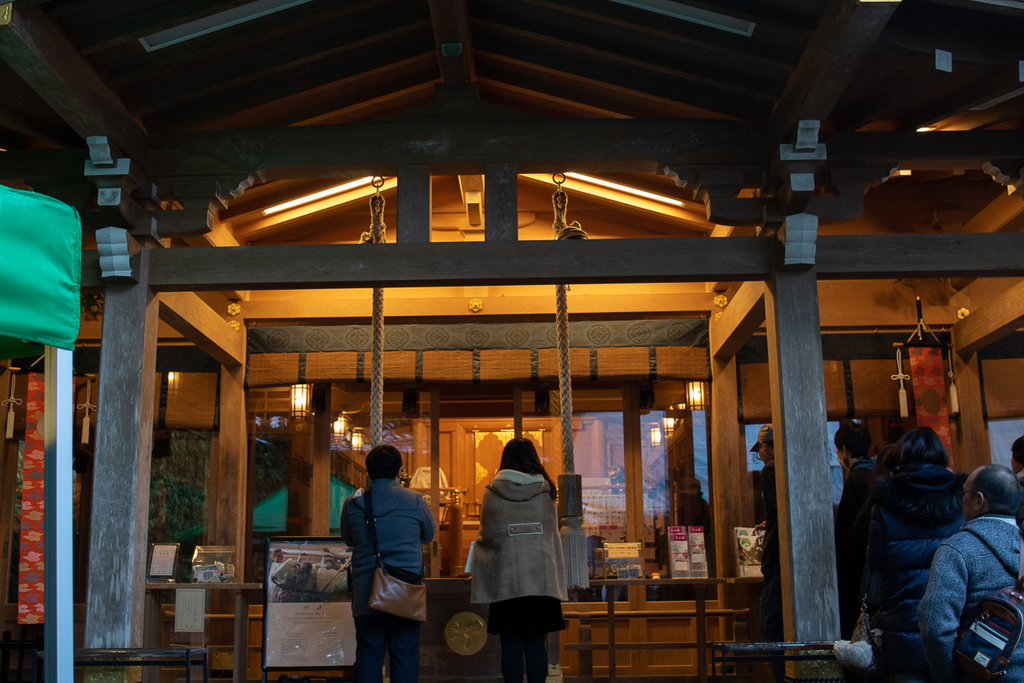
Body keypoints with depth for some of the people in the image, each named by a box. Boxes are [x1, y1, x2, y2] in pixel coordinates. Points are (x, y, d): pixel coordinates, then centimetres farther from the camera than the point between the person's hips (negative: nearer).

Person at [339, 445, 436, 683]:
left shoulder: (352, 504, -1)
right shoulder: (414, 501, -5)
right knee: (405, 655, 6)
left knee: (368, 656, 9)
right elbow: (428, 535, 11)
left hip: (366, 595, 1)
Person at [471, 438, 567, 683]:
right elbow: (553, 534, 10)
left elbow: (486, 534, 5)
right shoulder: (545, 491, 7)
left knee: (511, 645, 3)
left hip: (507, 579, -2)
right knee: (536, 644, 6)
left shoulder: (493, 492, 1)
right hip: (541, 578, 2)